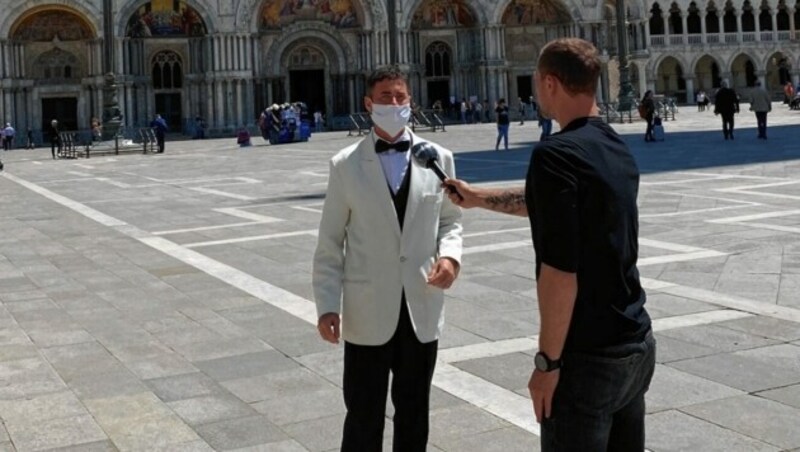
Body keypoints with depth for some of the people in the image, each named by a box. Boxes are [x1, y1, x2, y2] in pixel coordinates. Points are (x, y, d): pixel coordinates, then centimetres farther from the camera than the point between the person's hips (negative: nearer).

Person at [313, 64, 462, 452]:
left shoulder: (438, 158, 2)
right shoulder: (346, 165, -3)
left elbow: (450, 220, 11)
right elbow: (329, 244, -2)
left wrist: (450, 254, -11)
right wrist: (327, 305, -7)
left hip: (421, 308, 2)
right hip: (368, 312, -2)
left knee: (414, 412, 17)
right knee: (363, 416, 7)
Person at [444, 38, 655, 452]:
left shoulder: (556, 153, -19)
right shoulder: (617, 149, 9)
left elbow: (560, 271, -24)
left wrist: (548, 361, -16)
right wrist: (477, 196, 35)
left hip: (588, 357, -8)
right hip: (637, 345, 8)